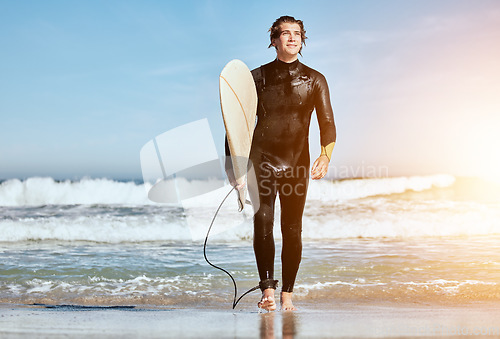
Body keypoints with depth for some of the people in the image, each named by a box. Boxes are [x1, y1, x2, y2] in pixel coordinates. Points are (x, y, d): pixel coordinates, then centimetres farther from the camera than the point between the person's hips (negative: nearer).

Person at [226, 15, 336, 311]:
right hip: (262, 162, -1)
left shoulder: (315, 80, 7)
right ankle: (268, 290, -17)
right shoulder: (257, 78, 7)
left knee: (293, 230, 2)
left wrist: (326, 156, -19)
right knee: (263, 222, -16)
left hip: (296, 165, 1)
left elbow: (327, 124, 0)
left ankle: (287, 296, 11)